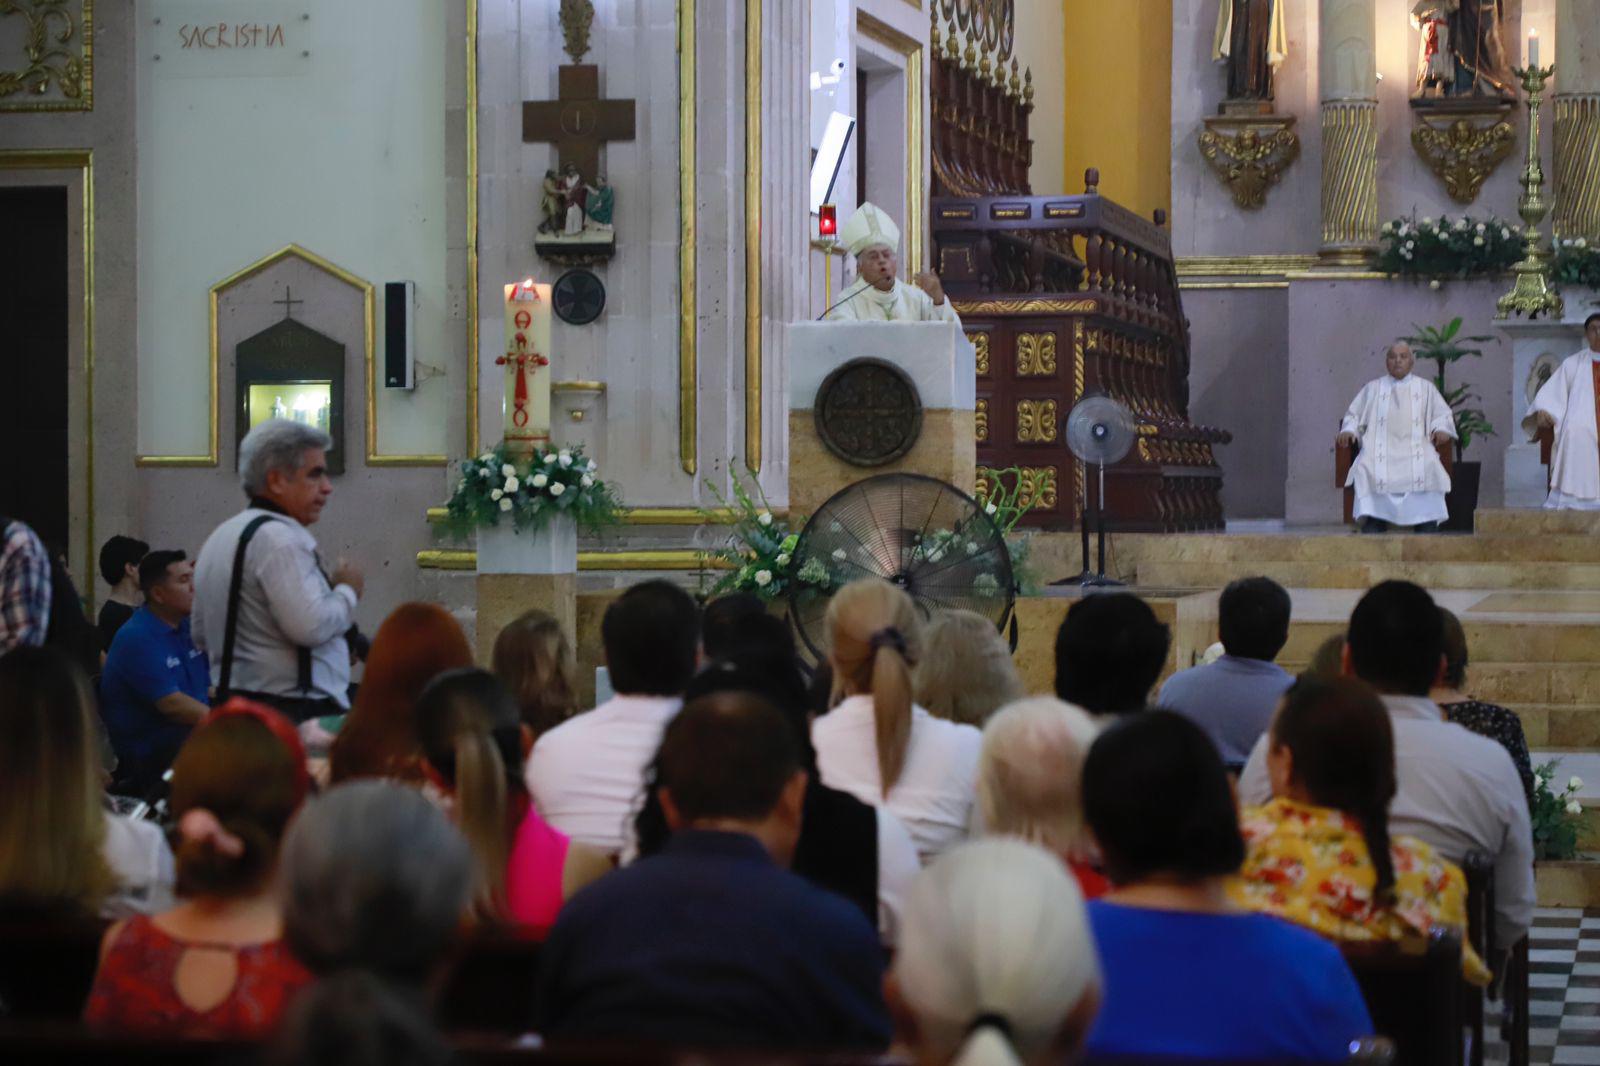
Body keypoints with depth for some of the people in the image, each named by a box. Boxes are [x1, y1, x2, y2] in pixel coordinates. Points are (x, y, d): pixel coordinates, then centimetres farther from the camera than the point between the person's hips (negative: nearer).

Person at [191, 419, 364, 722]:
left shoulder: (219, 537, 18)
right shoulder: (278, 538, -13)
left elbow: (201, 637, 24)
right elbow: (310, 626, -22)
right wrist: (347, 591, -5)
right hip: (294, 712, -10)